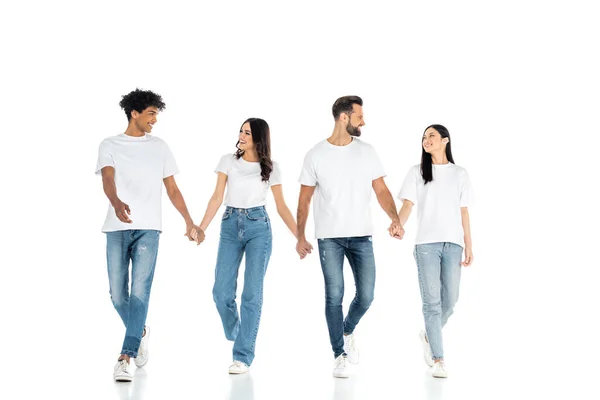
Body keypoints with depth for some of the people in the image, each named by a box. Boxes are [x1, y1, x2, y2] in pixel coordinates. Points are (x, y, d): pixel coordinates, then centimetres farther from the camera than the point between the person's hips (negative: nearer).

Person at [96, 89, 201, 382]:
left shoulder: (160, 147, 13)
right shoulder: (110, 145, 6)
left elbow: (172, 189, 17)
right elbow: (108, 178, -13)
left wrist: (189, 221, 11)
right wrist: (117, 203, -34)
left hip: (148, 229, 0)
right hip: (117, 228, 0)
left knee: (140, 292, -11)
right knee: (118, 294, 4)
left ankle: (125, 358, -11)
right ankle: (140, 333, 32)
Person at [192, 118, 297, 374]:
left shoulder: (271, 168, 3)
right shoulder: (228, 161, 5)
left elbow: (281, 206, 6)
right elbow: (217, 198, 1)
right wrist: (202, 227, -10)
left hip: (258, 227, -1)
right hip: (230, 226, 2)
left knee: (252, 292, -6)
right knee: (221, 291, -4)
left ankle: (243, 355, 0)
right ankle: (236, 335, 26)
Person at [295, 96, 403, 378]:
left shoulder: (367, 151, 5)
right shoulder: (316, 155, -1)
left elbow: (381, 190, 2)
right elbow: (305, 199, 4)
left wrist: (395, 219, -14)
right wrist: (300, 237, 2)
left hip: (362, 236, 2)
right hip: (329, 237, -2)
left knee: (366, 296, 1)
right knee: (334, 296, -2)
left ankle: (347, 332, 31)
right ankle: (340, 355, 9)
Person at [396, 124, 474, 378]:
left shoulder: (460, 174, 13)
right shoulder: (416, 173, 9)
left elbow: (464, 212, 12)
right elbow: (407, 205, -3)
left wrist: (469, 245, 6)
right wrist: (397, 226, -23)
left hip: (452, 243, 2)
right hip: (426, 243, -2)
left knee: (449, 300, 0)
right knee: (432, 300, -5)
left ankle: (428, 336, 29)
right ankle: (438, 360, -2)